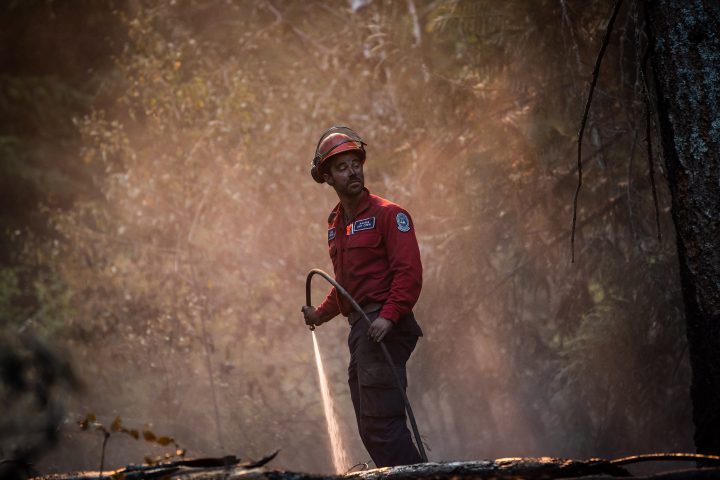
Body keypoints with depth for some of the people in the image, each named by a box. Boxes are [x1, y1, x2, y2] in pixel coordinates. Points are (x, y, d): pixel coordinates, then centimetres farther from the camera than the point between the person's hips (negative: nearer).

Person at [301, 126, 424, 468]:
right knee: (370, 430, 10)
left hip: (384, 329, -9)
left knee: (382, 426, -17)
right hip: (359, 331, 9)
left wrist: (388, 316, -25)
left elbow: (409, 273, -15)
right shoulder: (335, 224, 19)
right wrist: (321, 314, 18)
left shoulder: (388, 215, -6)